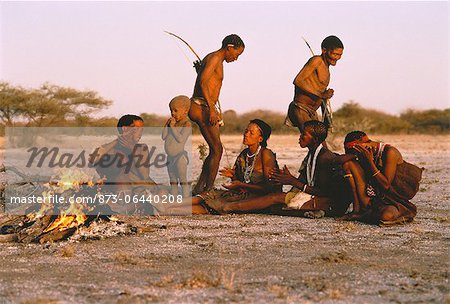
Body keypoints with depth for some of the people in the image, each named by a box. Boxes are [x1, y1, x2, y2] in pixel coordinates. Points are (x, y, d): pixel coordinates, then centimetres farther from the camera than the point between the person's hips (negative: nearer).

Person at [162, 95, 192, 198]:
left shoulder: (187, 124, -12)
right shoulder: (171, 122, 9)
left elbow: (181, 139, -23)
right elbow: (163, 137, 7)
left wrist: (173, 127, -19)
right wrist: (167, 125, -5)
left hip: (180, 156, -8)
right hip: (170, 157, 8)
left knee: (183, 181, -5)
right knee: (173, 182, 16)